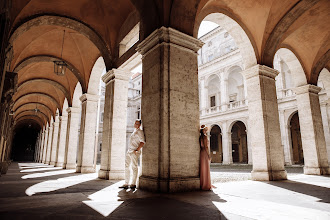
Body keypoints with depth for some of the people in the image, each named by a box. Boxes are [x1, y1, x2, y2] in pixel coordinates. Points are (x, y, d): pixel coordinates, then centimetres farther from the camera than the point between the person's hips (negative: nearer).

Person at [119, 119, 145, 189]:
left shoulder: (139, 131, -4)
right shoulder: (134, 131, 22)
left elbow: (142, 142, -15)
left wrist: (137, 150, -20)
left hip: (134, 152, -9)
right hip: (129, 151, 9)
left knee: (134, 167, -3)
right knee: (126, 167, 6)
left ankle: (133, 184, 5)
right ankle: (126, 184, 10)